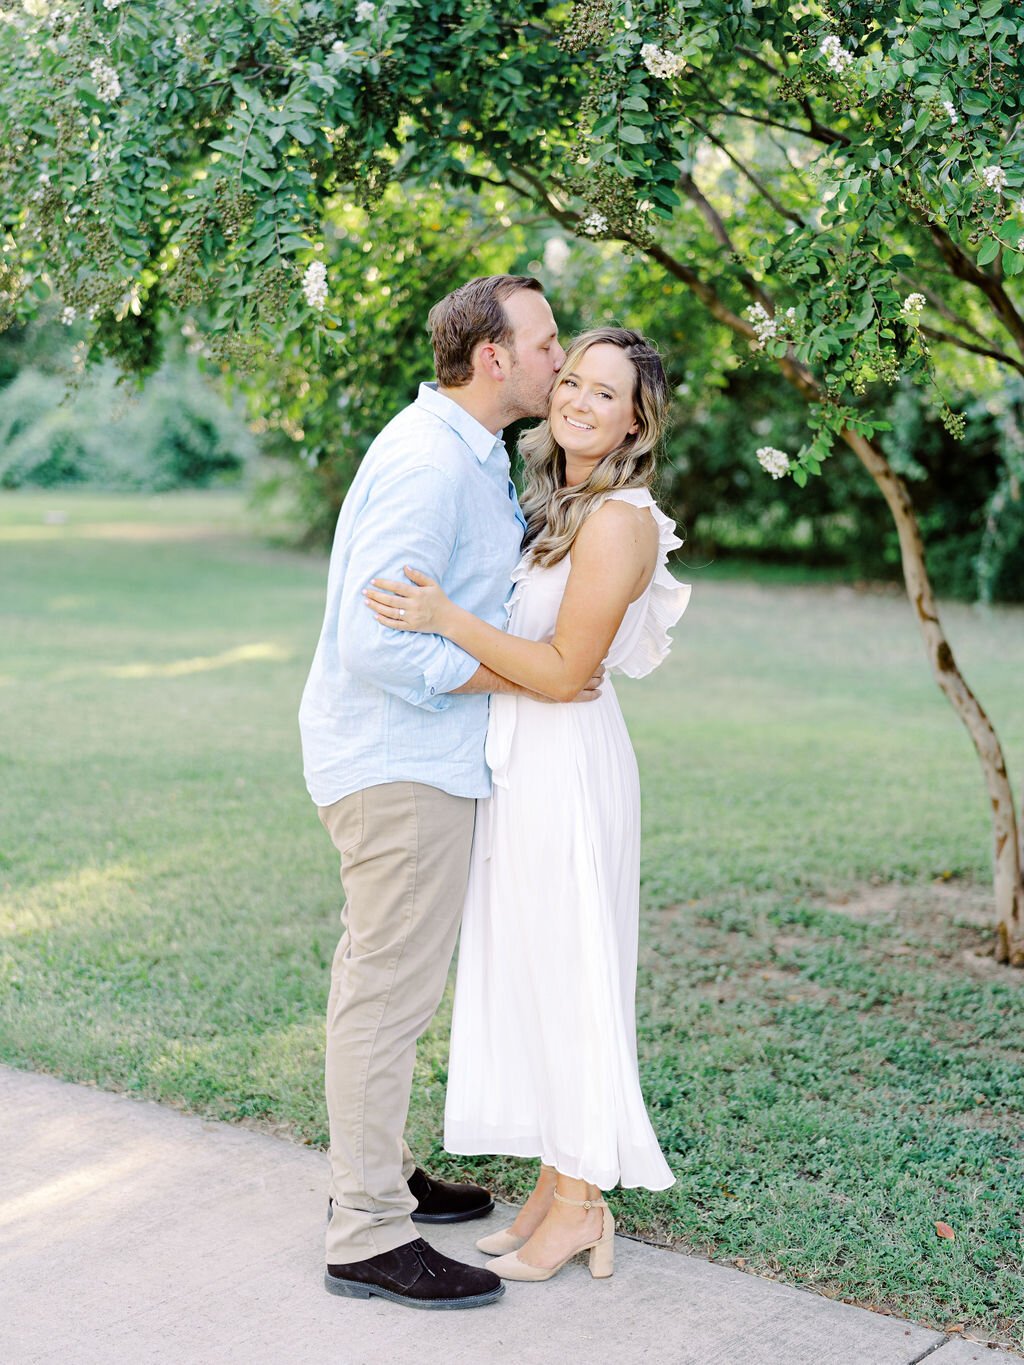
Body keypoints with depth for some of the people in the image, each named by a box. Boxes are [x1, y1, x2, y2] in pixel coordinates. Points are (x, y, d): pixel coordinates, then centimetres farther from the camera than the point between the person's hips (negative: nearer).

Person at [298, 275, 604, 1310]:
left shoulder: (469, 454, 11)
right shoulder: (426, 466, -22)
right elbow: (378, 644, -28)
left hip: (400, 755, 11)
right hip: (400, 761, -11)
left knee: (377, 973, 19)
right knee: (392, 986, -4)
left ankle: (374, 1174, 34)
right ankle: (368, 1236, 5)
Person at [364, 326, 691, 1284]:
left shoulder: (619, 521, -17)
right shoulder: (556, 501, 12)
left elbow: (562, 671, -20)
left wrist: (447, 619, -25)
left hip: (567, 770, -9)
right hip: (521, 763, 9)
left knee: (567, 976, 1)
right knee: (524, 976, 14)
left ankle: (581, 1205, 15)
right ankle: (555, 1185, 26)